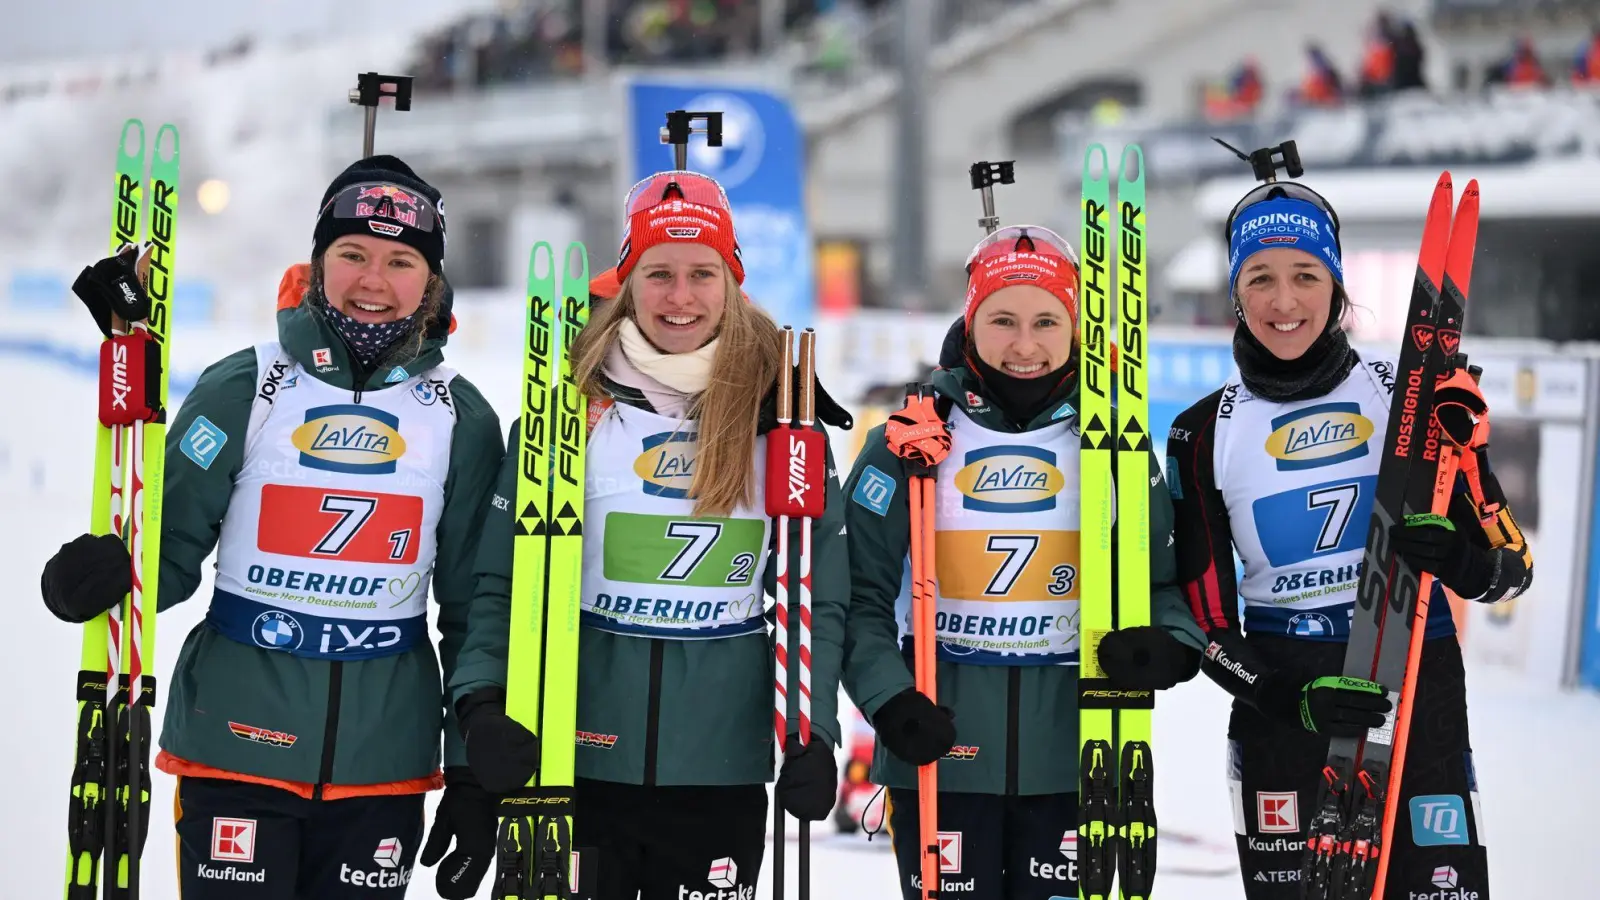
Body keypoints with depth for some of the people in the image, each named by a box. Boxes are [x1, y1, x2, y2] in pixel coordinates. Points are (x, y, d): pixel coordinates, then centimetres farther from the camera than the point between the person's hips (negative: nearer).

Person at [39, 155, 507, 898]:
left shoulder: (461, 419, 3)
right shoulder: (243, 388, -2)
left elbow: (476, 608, 7)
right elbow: (172, 546, -3)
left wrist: (475, 774, 4)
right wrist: (102, 573, -25)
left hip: (383, 759, 2)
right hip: (237, 747, -2)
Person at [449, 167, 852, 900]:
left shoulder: (779, 414, 3)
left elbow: (819, 599, 6)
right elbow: (501, 579, -1)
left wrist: (813, 730, -6)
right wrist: (483, 702, -16)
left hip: (724, 774, 1)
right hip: (574, 763, -1)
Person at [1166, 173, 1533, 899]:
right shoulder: (1205, 434, 2)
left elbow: (1513, 564, 3)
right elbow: (1208, 624, 2)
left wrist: (1458, 561, -20)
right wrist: (1293, 701, -15)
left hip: (1417, 687, -1)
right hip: (1278, 703, 1)